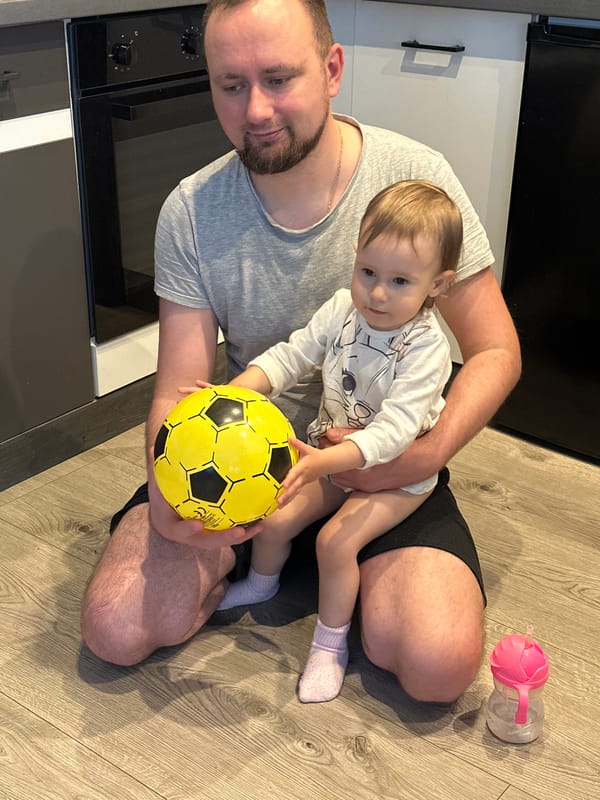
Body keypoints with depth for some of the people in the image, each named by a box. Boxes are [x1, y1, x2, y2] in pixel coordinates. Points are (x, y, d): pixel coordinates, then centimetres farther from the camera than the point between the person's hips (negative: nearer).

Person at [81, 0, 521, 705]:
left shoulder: (416, 178, -14)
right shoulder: (191, 214, -10)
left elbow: (495, 352, -8)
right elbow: (179, 389, -9)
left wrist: (428, 451, -25)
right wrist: (166, 494, -30)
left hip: (384, 461, -1)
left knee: (439, 665, -22)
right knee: (116, 631, -13)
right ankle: (248, 555, 13)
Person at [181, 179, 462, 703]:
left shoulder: (427, 348, -29)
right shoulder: (343, 310, -11)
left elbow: (393, 432, -36)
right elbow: (291, 356, -5)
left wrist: (324, 462, -49)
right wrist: (232, 392, -23)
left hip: (397, 471, -6)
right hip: (332, 454, 6)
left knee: (336, 539, -22)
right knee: (272, 518, 3)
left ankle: (331, 644, 3)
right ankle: (262, 584, 39)